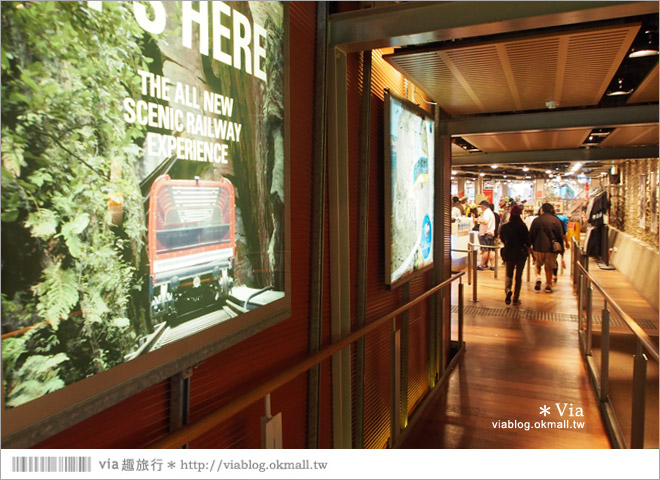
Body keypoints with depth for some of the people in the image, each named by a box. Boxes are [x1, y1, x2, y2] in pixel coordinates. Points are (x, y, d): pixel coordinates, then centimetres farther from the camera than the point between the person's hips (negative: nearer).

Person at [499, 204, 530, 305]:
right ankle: (516, 298, 12)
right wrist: (527, 248, 13)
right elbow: (527, 240, -7)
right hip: (521, 253, -1)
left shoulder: (504, 226, -7)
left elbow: (502, 238, 6)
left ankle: (507, 290, -14)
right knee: (519, 276, 10)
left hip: (508, 253, 1)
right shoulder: (523, 226, -13)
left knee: (508, 274, 15)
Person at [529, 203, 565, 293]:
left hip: (538, 248, 0)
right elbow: (560, 236, 2)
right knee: (549, 268, 11)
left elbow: (531, 235, 2)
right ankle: (548, 286, 14)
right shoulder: (556, 220, -2)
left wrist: (530, 245, 13)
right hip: (551, 248, 0)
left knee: (538, 264, 21)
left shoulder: (536, 220, -1)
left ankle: (538, 277, -3)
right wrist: (561, 249, 9)